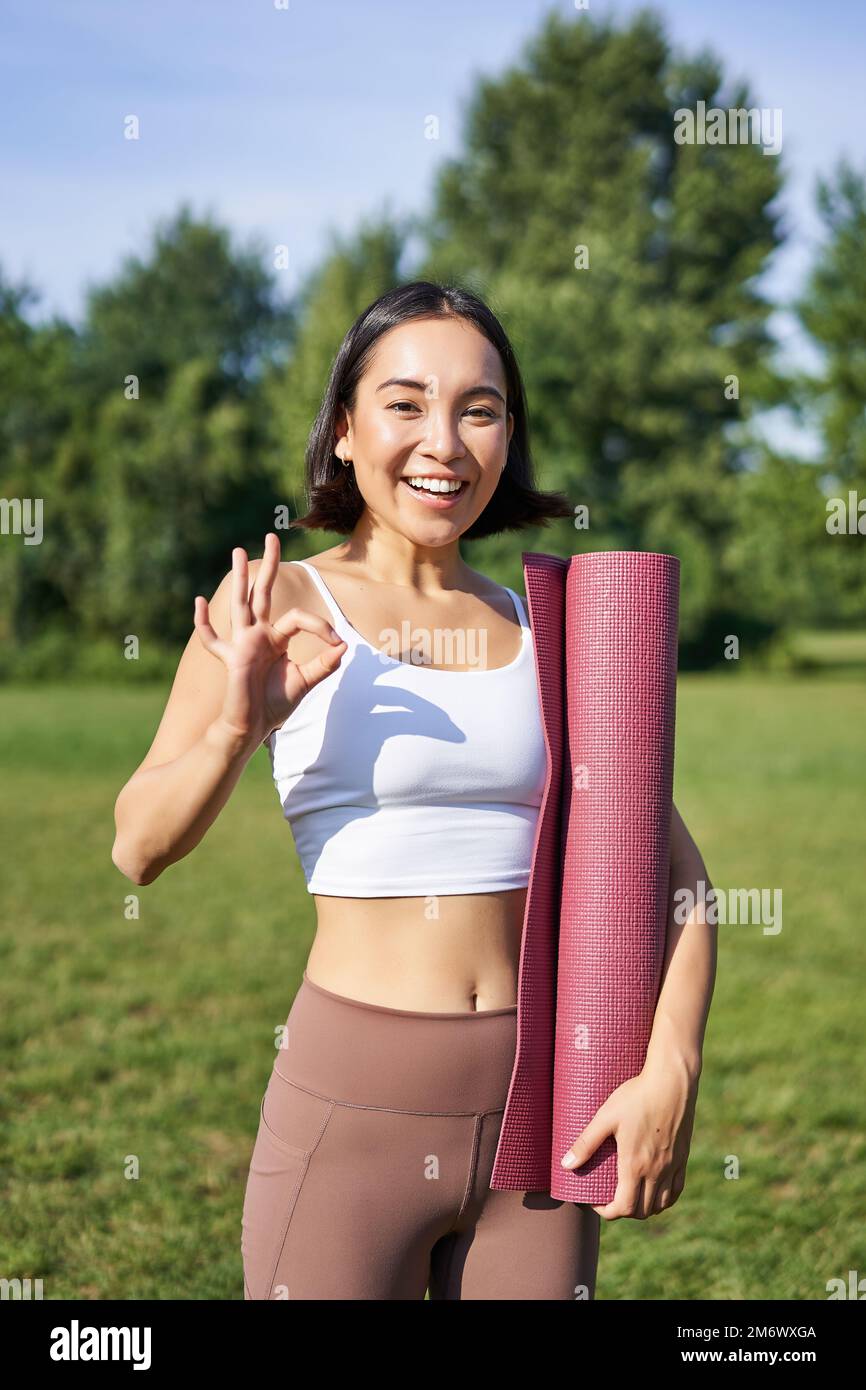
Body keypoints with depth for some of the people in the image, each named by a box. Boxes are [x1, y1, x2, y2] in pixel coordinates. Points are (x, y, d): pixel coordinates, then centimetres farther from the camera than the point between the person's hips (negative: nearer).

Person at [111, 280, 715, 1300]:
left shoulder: (544, 631, 6)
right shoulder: (279, 604, -2)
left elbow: (673, 869, 8)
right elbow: (138, 850, -8)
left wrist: (671, 1074, -4)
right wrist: (238, 726, -26)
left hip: (538, 1102, 3)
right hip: (352, 1101, -3)